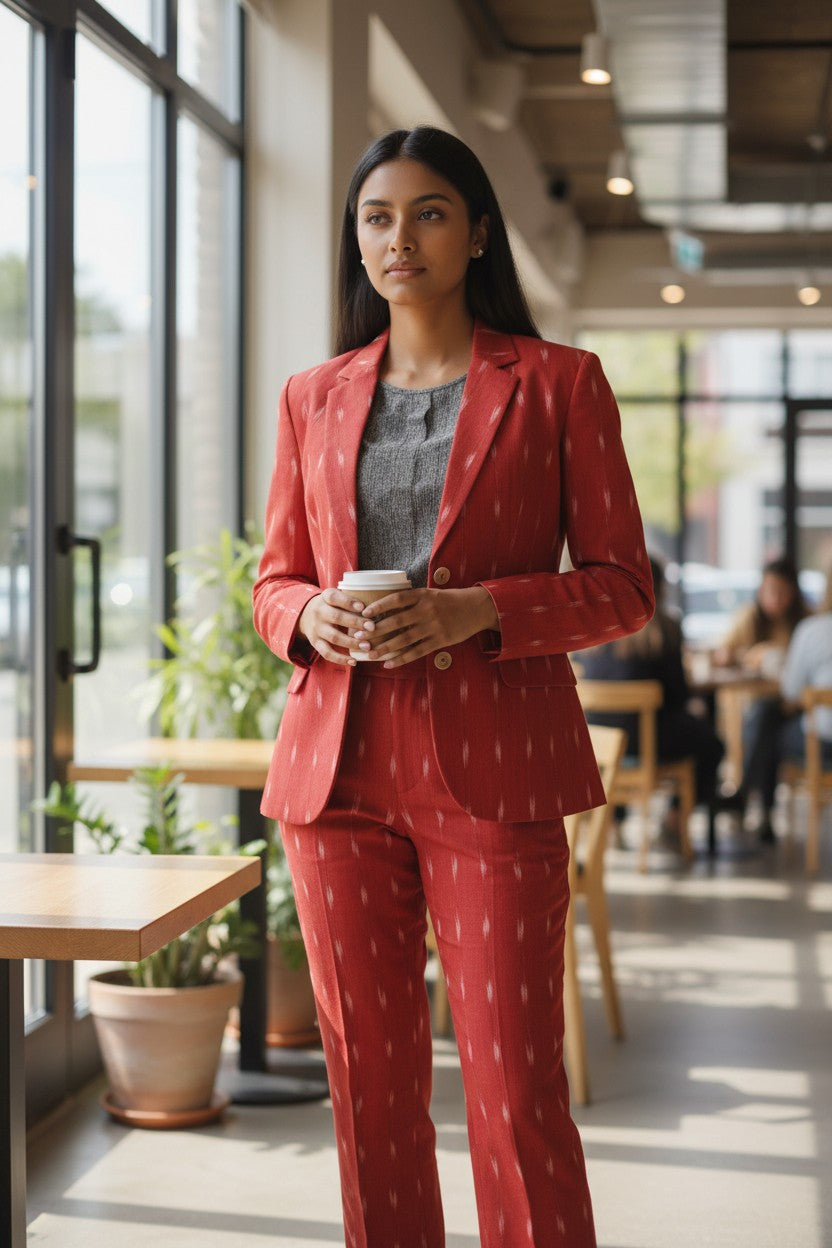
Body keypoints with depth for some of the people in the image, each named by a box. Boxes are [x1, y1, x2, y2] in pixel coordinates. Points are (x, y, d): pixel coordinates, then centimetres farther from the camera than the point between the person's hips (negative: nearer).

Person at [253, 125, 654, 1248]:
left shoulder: (559, 384, 4)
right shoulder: (313, 399, 14)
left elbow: (623, 586, 2)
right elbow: (273, 581, 18)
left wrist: (481, 611, -15)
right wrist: (311, 618, -6)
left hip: (492, 771, -3)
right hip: (338, 767, 4)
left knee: (516, 1088, -6)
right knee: (371, 1082, 8)